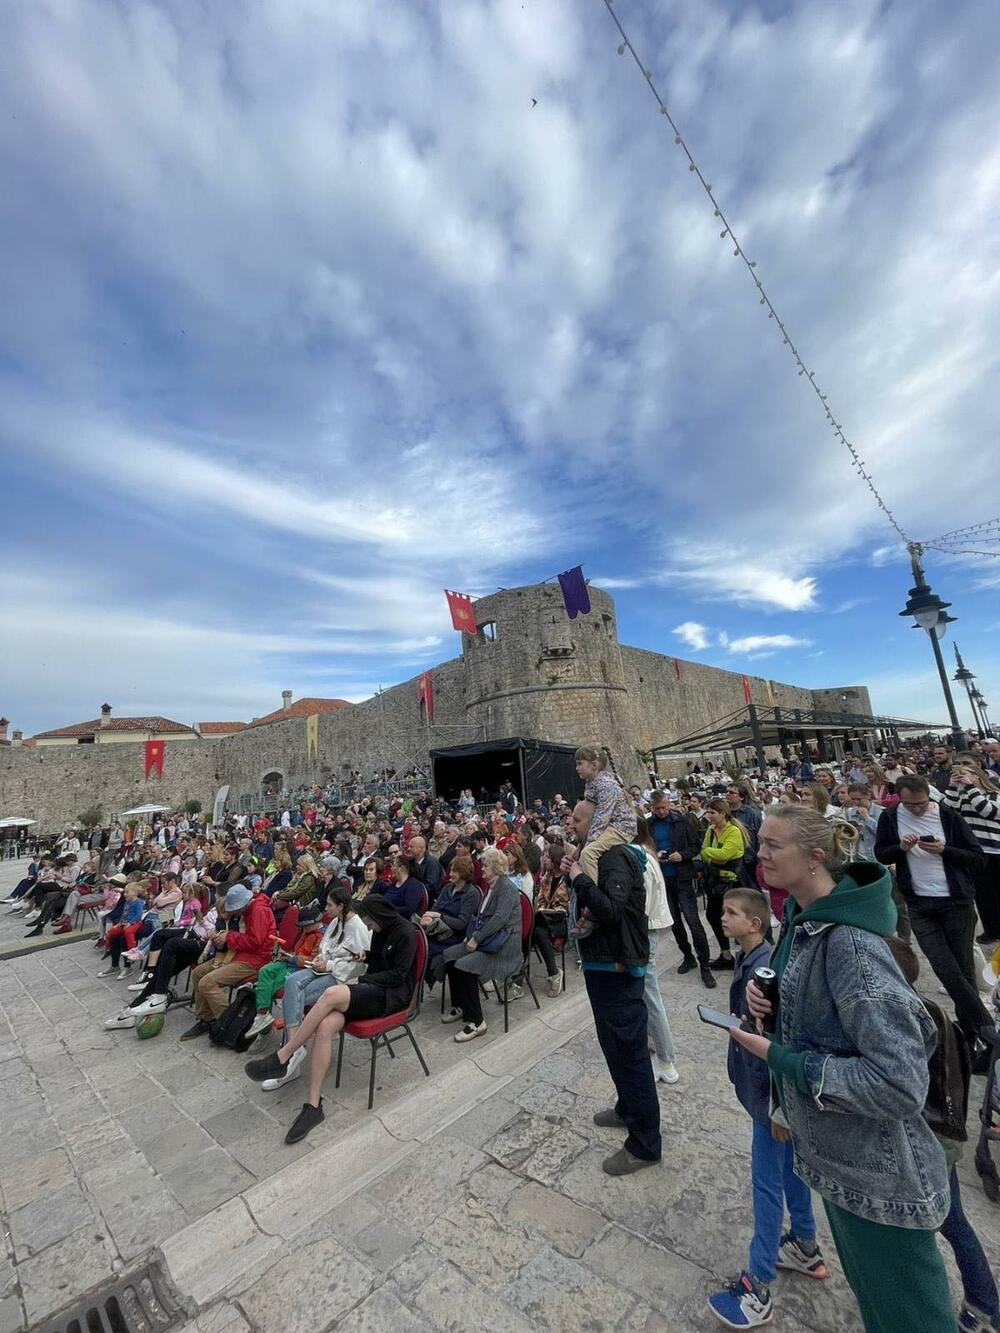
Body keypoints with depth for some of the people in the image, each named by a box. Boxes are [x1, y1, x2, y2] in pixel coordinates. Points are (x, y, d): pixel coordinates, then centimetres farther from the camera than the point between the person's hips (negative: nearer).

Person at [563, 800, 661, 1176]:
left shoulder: (614, 859, -22)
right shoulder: (598, 856, 8)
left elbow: (610, 910, -34)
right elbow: (587, 904, 14)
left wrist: (579, 877, -26)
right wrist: (572, 873, 0)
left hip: (618, 970, -10)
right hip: (602, 966, 10)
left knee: (628, 1050, 4)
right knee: (615, 1045, 25)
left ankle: (644, 1143, 20)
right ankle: (628, 1109, 44)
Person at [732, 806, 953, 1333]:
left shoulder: (850, 943, -33)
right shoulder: (800, 916, -6)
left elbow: (898, 1083, -32)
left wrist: (778, 1057, -25)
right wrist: (764, 992, -10)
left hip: (879, 1173, -8)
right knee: (867, 1287, 30)